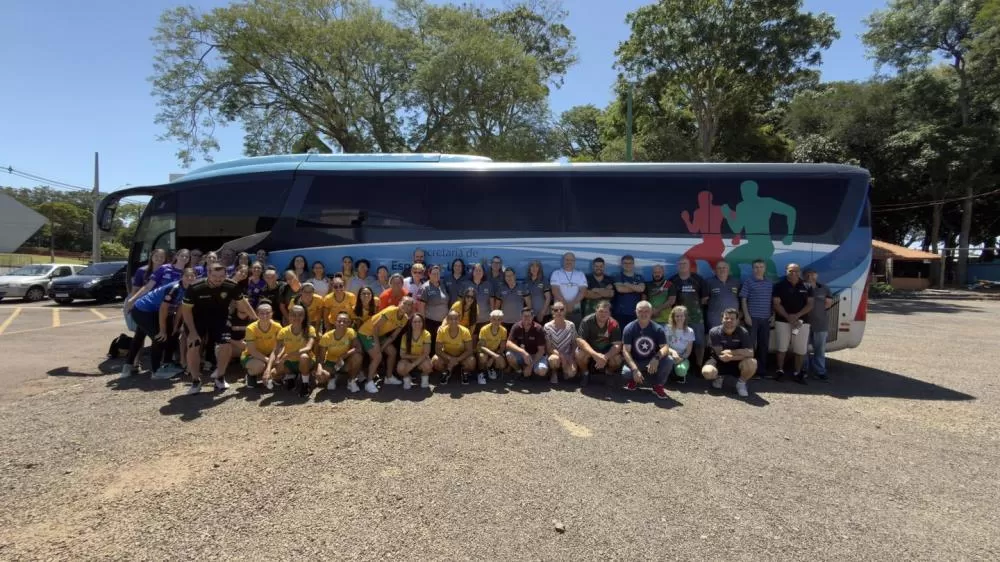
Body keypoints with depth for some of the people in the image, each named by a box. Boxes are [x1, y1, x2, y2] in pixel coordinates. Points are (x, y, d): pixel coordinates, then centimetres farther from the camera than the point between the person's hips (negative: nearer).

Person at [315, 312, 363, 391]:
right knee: (321, 377, -31)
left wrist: (342, 356, -35)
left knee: (357, 356, -32)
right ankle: (332, 378, 10)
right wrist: (319, 368, -37)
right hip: (331, 363, 0)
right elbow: (321, 357, -17)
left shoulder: (350, 332, -19)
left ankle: (352, 380, -4)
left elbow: (358, 348, -28)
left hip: (346, 363, 0)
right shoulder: (326, 337, -19)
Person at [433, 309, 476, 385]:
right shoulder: (442, 331, -21)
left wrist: (457, 359, -34)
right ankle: (446, 372, 6)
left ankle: (465, 372, 5)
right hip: (447, 356, 1)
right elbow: (438, 350, -19)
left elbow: (469, 350, -20)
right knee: (435, 361, -29)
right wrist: (450, 359, -33)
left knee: (471, 362, -33)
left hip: (461, 356, -1)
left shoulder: (465, 331, -23)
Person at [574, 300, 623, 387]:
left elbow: (617, 345, -20)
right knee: (580, 354, -33)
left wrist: (605, 357, -39)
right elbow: (579, 340, -27)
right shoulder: (587, 321, -21)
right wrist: (595, 354, -41)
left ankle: (609, 372, 9)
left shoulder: (614, 324, -16)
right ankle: (584, 373, -1)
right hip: (589, 349, -1)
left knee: (617, 359, -28)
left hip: (607, 351, 1)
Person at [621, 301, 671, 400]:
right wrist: (635, 369, -29)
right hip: (635, 362, -1)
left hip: (652, 362, 1)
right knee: (625, 373, -34)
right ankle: (634, 380, 8)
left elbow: (665, 348, -14)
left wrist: (656, 358, -37)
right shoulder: (629, 328, -12)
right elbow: (626, 351, -16)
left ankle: (658, 385, 0)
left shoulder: (658, 329, -8)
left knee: (669, 361, -29)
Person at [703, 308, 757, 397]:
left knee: (752, 363, -32)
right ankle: (719, 377, 10)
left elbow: (750, 353, -23)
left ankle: (741, 382, 2)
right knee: (707, 372, -32)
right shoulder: (714, 332, -18)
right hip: (719, 362, 0)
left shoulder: (743, 332, -14)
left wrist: (731, 352, -30)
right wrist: (741, 354, -26)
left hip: (737, 363, 0)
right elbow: (720, 356, -21)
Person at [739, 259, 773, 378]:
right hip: (752, 317, -5)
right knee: (750, 344, -2)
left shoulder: (769, 283, 12)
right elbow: (743, 299, -5)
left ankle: (761, 370, 17)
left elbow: (772, 301, 17)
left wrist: (772, 315, 9)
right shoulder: (748, 281, -2)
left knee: (764, 345, 8)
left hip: (765, 318, 5)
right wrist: (746, 315, -12)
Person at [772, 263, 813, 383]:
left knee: (800, 349, 4)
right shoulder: (779, 285, -2)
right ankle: (780, 370, 14)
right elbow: (776, 304, -7)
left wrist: (797, 315, -13)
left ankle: (798, 373, 14)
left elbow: (810, 304, 2)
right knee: (781, 347, 2)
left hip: (802, 321, 2)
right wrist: (788, 317, -16)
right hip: (783, 320, -2)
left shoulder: (806, 287, 5)